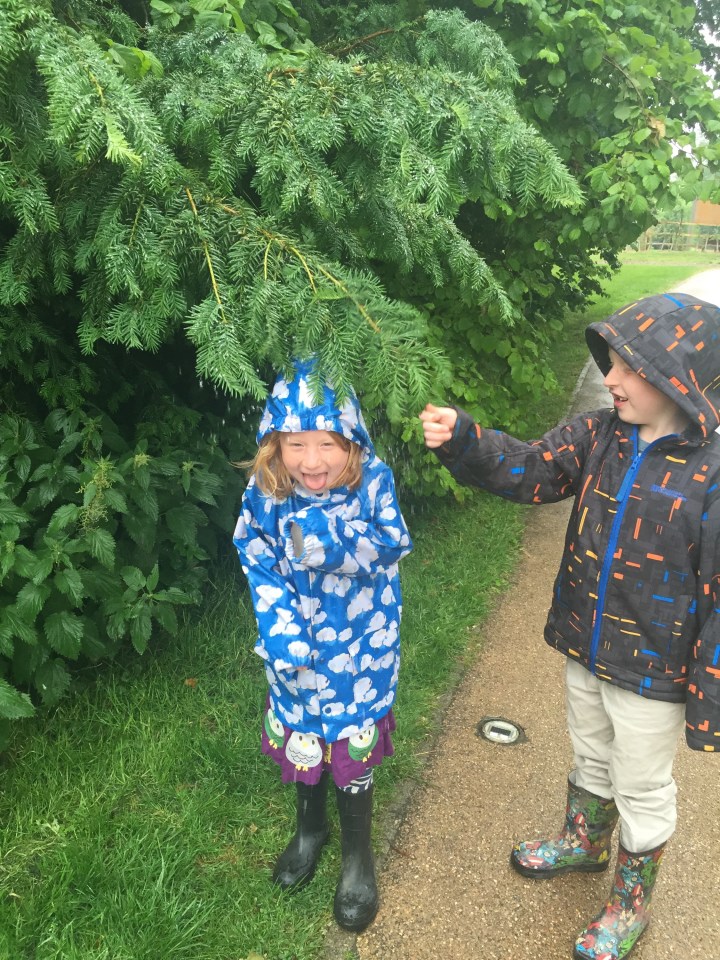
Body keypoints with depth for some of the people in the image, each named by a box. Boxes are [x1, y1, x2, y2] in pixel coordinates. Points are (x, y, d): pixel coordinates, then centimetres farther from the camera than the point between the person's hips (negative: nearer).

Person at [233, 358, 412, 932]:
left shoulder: (372, 482, -21)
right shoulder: (265, 494, -15)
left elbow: (390, 547, -27)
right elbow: (261, 567, -10)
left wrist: (326, 537, -43)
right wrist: (282, 633, -21)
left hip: (359, 647, -2)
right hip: (295, 643, 3)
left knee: (353, 744, 13)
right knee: (300, 737, 21)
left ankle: (358, 854, 40)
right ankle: (311, 825, 52)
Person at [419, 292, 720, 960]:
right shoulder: (599, 436, -7)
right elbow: (528, 470, -11)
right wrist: (460, 440, -29)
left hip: (652, 674, -5)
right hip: (585, 650, 5)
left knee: (642, 790, 18)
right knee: (590, 759, 29)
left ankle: (630, 900, 44)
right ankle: (584, 842, 57)